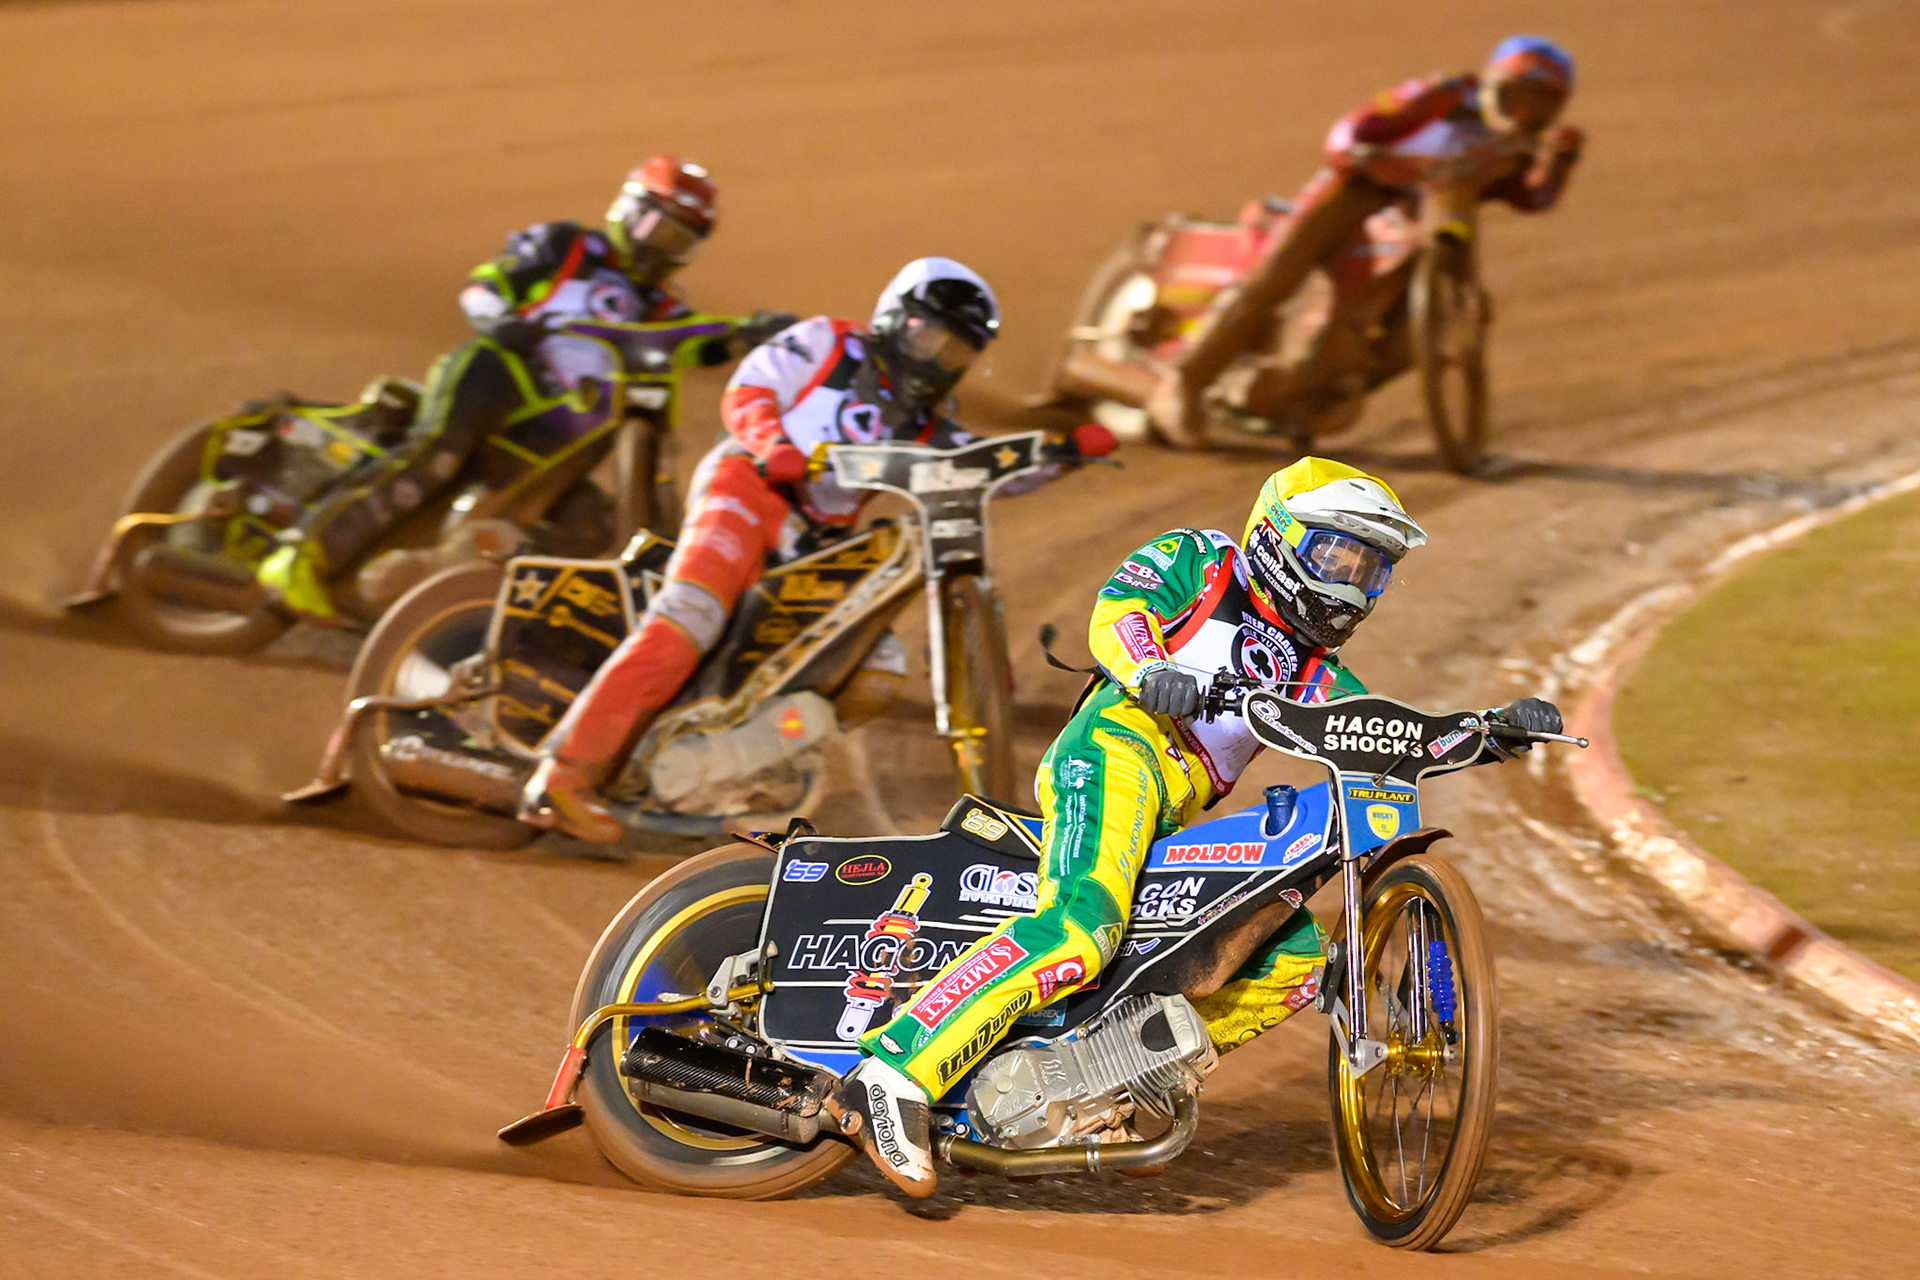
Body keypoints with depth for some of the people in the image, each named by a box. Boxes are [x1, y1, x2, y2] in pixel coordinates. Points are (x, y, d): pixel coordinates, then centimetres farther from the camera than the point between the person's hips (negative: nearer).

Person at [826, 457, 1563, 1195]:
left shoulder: (1313, 673, 30)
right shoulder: (1201, 562, 13)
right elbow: (1116, 608, -4)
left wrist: (1500, 725, 5)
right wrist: (1152, 671, -26)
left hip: (1179, 822, 8)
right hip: (1119, 746, -8)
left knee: (1297, 958, 5)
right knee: (1080, 928, -33)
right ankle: (894, 1074, -41)